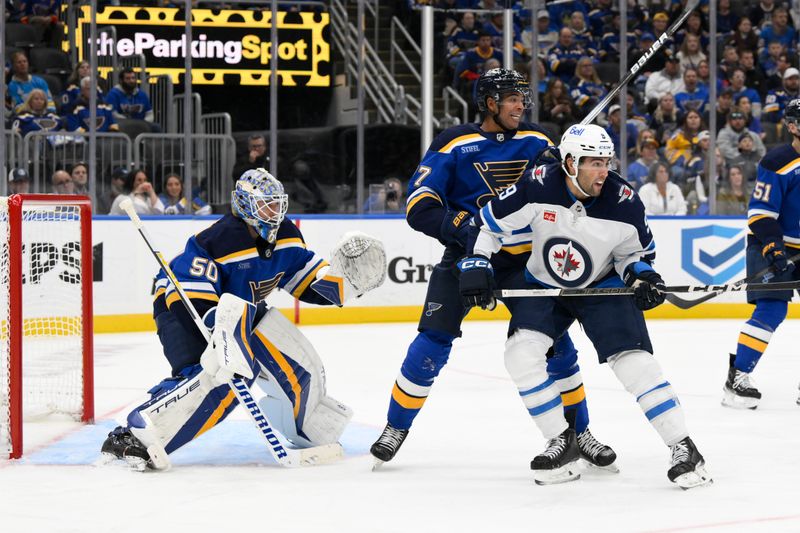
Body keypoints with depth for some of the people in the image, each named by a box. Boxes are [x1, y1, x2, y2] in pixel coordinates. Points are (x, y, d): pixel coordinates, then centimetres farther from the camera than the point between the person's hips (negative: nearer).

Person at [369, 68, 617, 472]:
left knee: (556, 343, -2)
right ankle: (396, 427, 7)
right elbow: (419, 204, -11)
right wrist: (457, 227, -27)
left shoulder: (537, 144, 4)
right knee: (433, 343, -11)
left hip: (523, 259, 3)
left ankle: (580, 434, 14)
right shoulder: (455, 144, -6)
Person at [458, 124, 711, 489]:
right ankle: (562, 443, -2)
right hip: (542, 284, 2)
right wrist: (475, 266, -20)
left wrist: (642, 276, -21)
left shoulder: (623, 202, -21)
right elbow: (488, 222, -11)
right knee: (521, 353, -17)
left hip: (603, 287, -2)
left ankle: (683, 449, -11)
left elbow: (635, 250, -2)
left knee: (634, 360, -16)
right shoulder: (537, 188, -24)